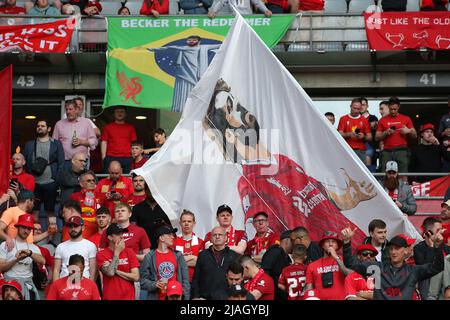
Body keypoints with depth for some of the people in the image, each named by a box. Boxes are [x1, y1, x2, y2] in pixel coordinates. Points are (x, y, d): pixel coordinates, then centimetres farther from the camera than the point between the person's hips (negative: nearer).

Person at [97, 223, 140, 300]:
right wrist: (117, 252, -8)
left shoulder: (129, 252, 4)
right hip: (109, 297, -2)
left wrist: (116, 270, -9)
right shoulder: (101, 254, -1)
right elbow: (110, 273, -17)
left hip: (128, 297, 2)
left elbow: (136, 277, -3)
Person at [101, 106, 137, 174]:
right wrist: (104, 157, 0)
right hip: (110, 158, -1)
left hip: (127, 158, 1)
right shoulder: (108, 127, 13)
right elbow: (104, 142, 10)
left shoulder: (130, 127, 14)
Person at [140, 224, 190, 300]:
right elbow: (143, 281, 1)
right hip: (156, 297, -2)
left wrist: (186, 297, 2)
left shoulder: (178, 255, 11)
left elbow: (185, 280, 10)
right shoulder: (150, 257, 2)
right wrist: (155, 285, -16)